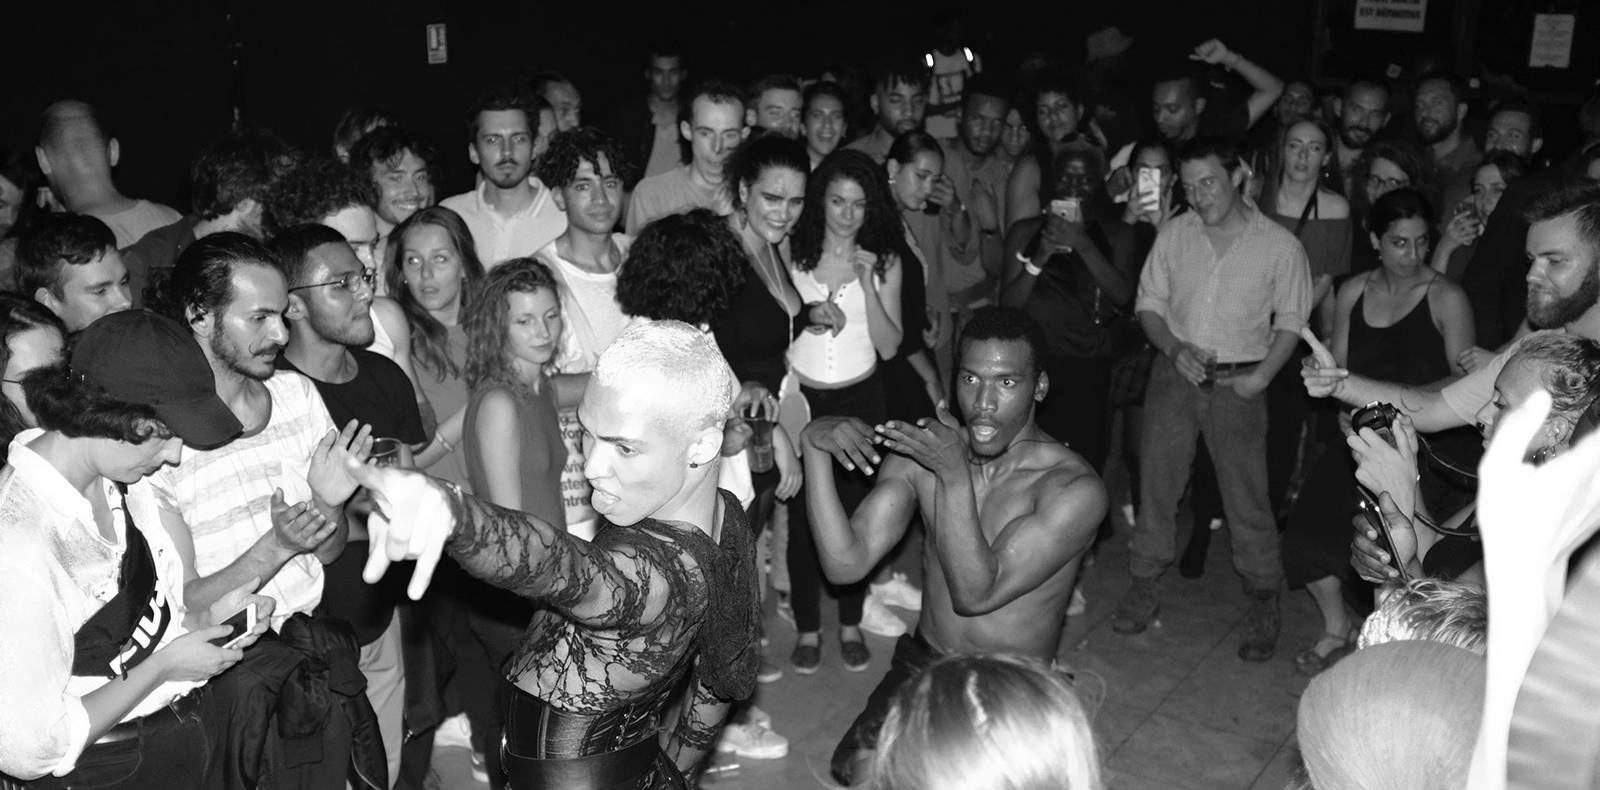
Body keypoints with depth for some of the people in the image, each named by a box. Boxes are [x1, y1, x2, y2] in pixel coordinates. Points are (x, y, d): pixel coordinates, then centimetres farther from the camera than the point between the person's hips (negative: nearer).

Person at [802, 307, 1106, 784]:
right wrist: (814, 447, -21)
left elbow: (975, 594, -21)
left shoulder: (1075, 489, -15)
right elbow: (846, 564, -11)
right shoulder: (921, 452, -3)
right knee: (856, 768, -18)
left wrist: (956, 476, -30)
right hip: (921, 667, 3)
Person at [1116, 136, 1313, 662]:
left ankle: (1263, 604, 15)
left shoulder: (1279, 245, -4)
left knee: (1247, 495, 0)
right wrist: (1174, 348, -9)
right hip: (1175, 375, 3)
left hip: (1238, 383, -2)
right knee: (1156, 480, 6)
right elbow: (1149, 302, 8)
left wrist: (1261, 376, -10)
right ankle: (1144, 588, 19)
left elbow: (1291, 320, 2)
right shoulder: (1173, 235, 2)